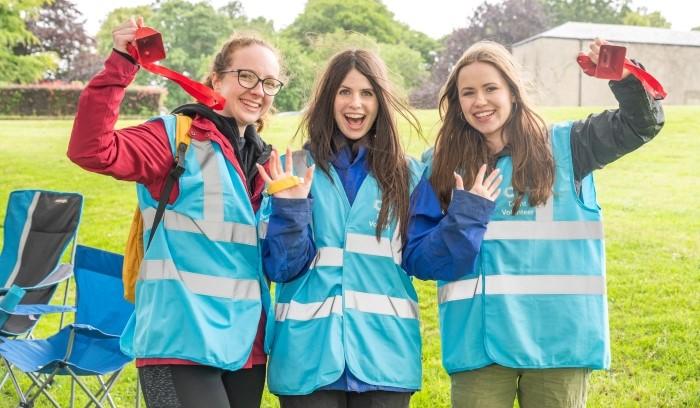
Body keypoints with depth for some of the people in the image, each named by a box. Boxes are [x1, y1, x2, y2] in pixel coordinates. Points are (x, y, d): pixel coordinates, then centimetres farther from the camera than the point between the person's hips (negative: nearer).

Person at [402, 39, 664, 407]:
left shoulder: (563, 147, 5)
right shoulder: (441, 166, 7)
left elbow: (642, 123, 1)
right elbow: (416, 258, 5)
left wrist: (624, 76, -17)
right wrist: (463, 220, -13)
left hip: (558, 339, 0)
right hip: (477, 342, 1)